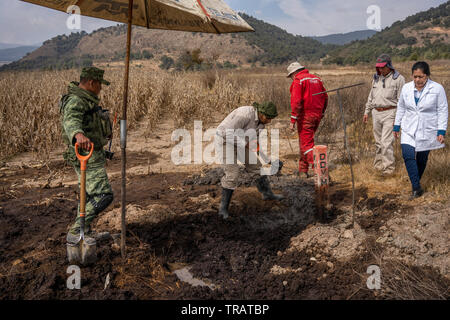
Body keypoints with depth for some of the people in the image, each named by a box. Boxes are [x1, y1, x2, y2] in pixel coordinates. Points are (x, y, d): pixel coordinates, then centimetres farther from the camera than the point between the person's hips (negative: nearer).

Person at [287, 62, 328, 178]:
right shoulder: (316, 79, 15)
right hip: (317, 115, 8)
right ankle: (303, 170, 25)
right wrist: (321, 114, 23)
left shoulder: (298, 81, -8)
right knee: (305, 141, 18)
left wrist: (293, 120, -16)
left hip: (305, 116, -8)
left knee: (307, 144, -6)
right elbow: (325, 98, 17)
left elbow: (296, 102, -17)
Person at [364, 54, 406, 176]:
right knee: (378, 141, 13)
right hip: (376, 113, 6)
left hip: (389, 113, -6)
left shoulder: (398, 79, -5)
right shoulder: (376, 78, 14)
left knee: (386, 142, -11)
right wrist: (367, 112, 18)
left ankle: (388, 168, -3)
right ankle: (378, 164, 24)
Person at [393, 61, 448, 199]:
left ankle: (416, 183, 28)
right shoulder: (406, 88, 2)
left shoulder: (437, 89, -7)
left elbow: (443, 111, -4)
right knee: (408, 155, -14)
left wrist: (441, 131, -10)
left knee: (422, 159, 6)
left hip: (427, 131, -2)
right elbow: (401, 108, 13)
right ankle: (417, 188, -8)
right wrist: (397, 126, 13)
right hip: (409, 130, 2)